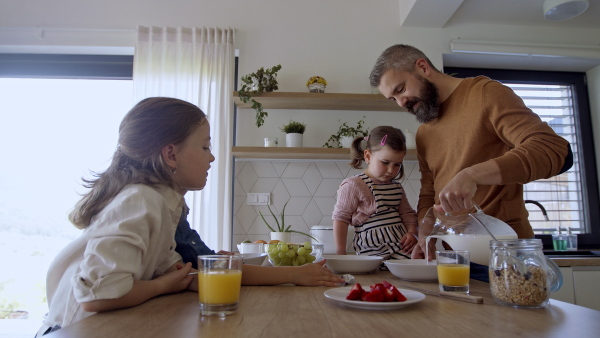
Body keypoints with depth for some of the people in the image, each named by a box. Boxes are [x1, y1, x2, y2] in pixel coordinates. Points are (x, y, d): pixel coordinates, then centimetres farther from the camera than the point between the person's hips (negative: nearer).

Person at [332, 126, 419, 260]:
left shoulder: (396, 187, 17)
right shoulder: (353, 185, -3)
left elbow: (407, 213, 21)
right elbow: (341, 218, -3)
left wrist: (412, 233, -2)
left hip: (403, 250, 5)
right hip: (373, 253, -5)